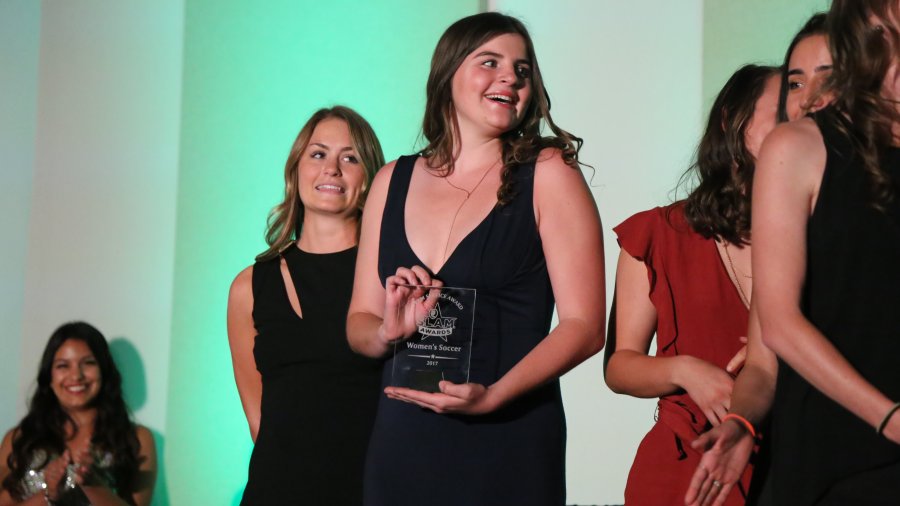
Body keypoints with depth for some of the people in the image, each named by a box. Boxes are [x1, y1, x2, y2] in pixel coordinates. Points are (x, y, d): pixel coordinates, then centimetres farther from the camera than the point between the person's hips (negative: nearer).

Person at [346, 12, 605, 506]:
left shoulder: (547, 173, -2)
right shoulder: (393, 181, 8)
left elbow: (583, 325, -8)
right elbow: (359, 323, 12)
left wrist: (492, 396, -21)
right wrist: (387, 332, -10)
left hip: (507, 446, -3)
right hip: (399, 442, 3)